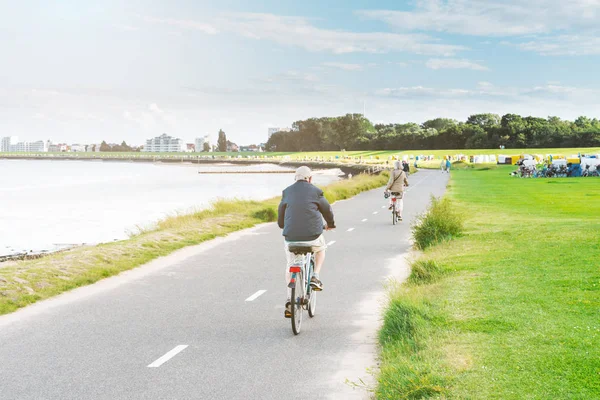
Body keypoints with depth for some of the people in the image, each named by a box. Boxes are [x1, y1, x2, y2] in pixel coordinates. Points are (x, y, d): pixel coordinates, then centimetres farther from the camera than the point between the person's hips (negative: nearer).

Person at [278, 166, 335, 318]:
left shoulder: (287, 192, 9)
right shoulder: (315, 191, 3)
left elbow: (281, 213, 16)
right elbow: (327, 209, 14)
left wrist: (283, 226, 37)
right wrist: (330, 224, 34)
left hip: (291, 236, 2)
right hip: (312, 235, -2)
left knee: (290, 265, 19)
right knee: (320, 249, 32)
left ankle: (289, 300, 9)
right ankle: (315, 277, 13)